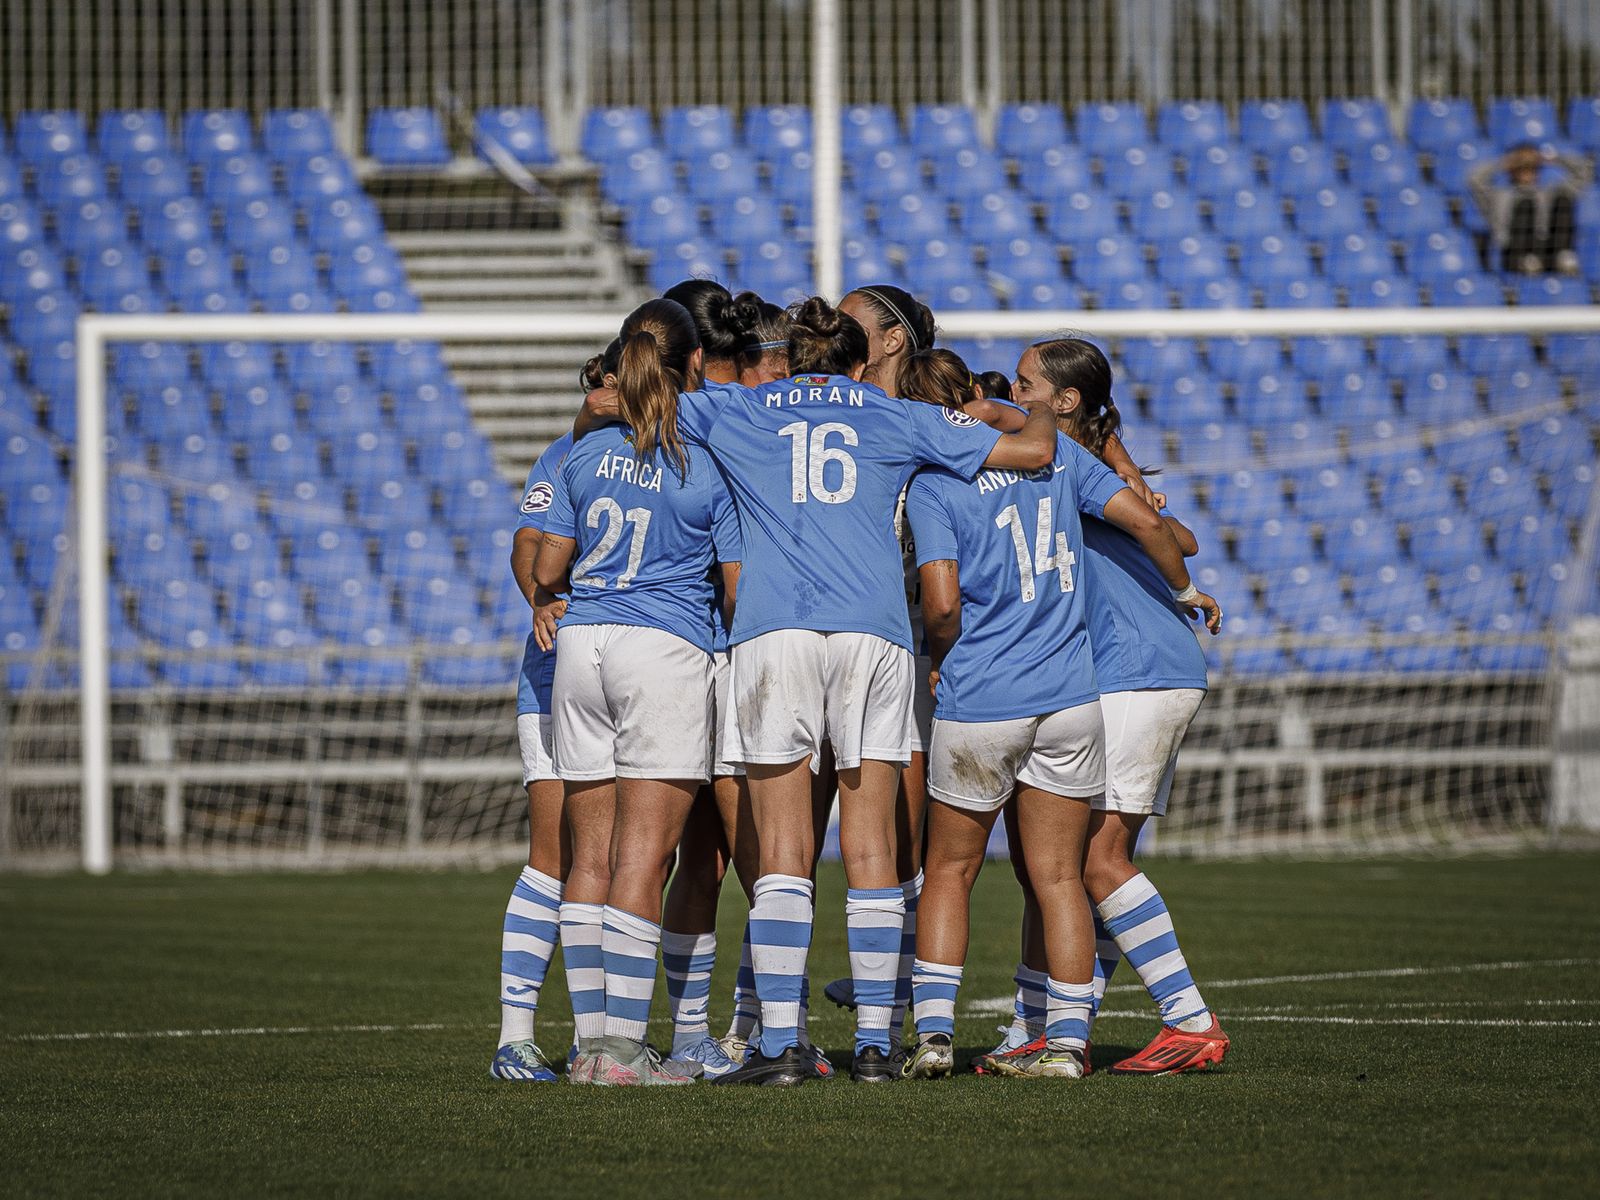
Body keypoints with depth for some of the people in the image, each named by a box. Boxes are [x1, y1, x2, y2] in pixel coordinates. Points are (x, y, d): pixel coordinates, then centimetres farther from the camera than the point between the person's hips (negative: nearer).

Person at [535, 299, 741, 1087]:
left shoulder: (586, 454, 8)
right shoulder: (711, 463, -4)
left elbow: (546, 570, 11)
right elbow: (738, 589, -3)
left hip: (582, 641, 4)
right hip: (666, 647, -4)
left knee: (590, 855, 8)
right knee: (643, 857, -5)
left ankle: (591, 1037, 8)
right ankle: (622, 1047, -9)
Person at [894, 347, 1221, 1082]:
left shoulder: (932, 484, -7)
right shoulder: (1053, 449, 5)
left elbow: (942, 605, -15)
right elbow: (1145, 522, 2)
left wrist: (943, 656, 6)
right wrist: (1185, 589, 19)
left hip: (978, 706, -3)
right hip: (1068, 694, 3)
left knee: (949, 871, 12)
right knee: (1058, 877, 9)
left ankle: (934, 1032, 5)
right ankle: (1067, 1042, 6)